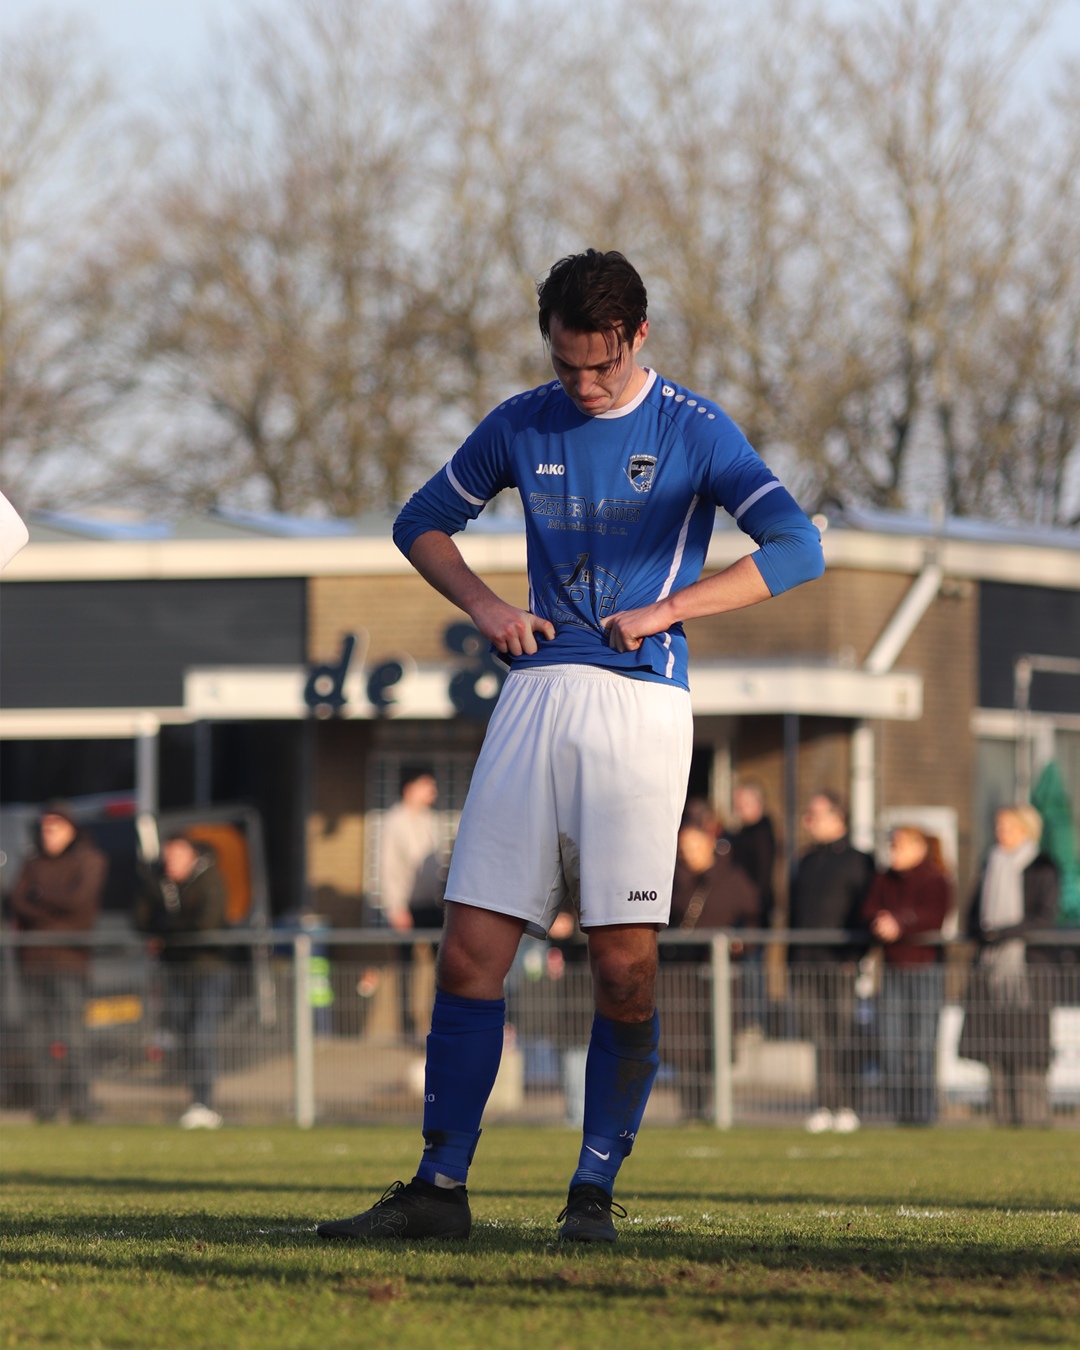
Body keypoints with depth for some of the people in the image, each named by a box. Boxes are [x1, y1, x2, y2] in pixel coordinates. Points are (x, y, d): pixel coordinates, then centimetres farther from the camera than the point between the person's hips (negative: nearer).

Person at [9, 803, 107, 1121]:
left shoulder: (89, 861, 6)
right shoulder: (33, 864, 19)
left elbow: (81, 899, -8)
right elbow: (18, 903, 6)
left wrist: (39, 896, 3)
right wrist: (55, 907, -8)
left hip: (70, 959, -4)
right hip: (35, 960, 4)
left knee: (71, 1035, -11)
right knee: (40, 1040, -2)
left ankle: (80, 1105, -11)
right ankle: (45, 1106, -2)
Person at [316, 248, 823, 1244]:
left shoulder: (695, 431, 0)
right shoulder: (522, 425, 11)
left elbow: (797, 547, -7)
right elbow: (422, 522, 23)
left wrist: (667, 609, -12)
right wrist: (484, 604, 5)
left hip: (640, 703, -4)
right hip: (535, 696, 4)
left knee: (625, 966, -7)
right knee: (470, 954, -2)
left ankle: (594, 1191, 3)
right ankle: (440, 1189, 4)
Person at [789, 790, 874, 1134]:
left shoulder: (857, 861, 0)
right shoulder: (806, 863, 19)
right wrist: (791, 957, 13)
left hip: (840, 962, -6)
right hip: (807, 963, 6)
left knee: (843, 1036, -6)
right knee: (818, 1037, 3)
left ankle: (847, 1108, -4)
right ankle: (824, 1106, 4)